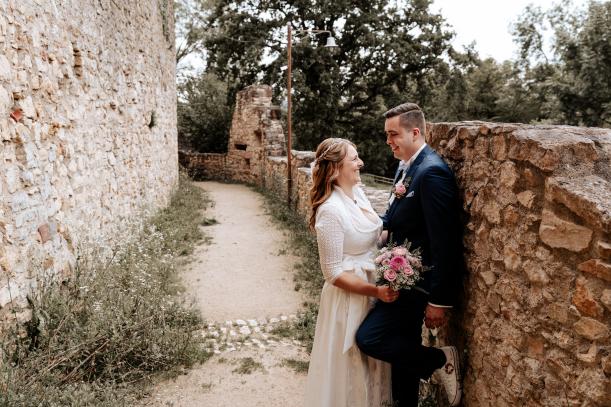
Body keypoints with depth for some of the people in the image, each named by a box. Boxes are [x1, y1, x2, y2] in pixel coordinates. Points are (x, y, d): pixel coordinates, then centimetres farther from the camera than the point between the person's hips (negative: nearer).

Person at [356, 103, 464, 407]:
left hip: (418, 282, -9)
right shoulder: (405, 167, 8)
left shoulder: (432, 172, -21)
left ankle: (441, 360, 8)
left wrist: (440, 300, -20)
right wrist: (385, 228, -4)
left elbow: (445, 241, -23)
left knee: (368, 337, -12)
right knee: (402, 348, 18)